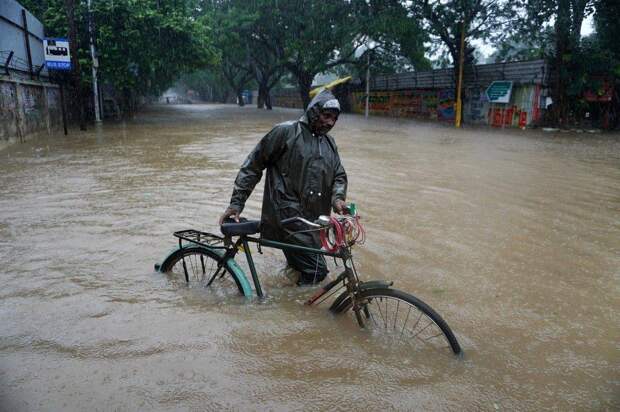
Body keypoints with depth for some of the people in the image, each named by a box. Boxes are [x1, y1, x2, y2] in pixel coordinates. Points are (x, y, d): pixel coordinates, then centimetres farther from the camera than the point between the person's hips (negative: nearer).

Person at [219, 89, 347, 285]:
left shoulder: (329, 143, 16)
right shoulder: (286, 132, -5)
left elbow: (339, 175, 17)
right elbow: (252, 166, -3)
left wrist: (337, 198, -6)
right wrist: (236, 203, -6)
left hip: (314, 221, 7)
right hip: (288, 216, -7)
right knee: (316, 271, -14)